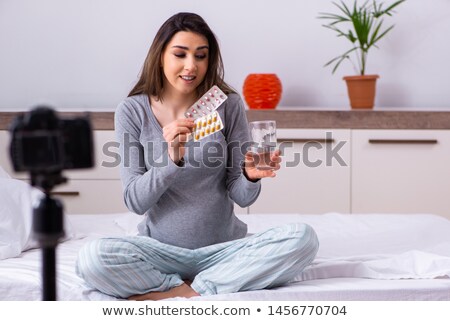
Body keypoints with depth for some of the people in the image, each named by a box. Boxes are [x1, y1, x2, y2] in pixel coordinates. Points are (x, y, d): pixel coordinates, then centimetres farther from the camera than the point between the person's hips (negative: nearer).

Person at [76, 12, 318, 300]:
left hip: (225, 249, 2)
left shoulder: (229, 105, -4)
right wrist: (171, 158, -26)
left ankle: (172, 293, -17)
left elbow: (241, 197, -2)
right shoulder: (132, 111, -4)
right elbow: (135, 201, -9)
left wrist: (250, 177, -26)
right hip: (161, 249, -2)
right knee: (92, 258, -30)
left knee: (303, 239, -24)